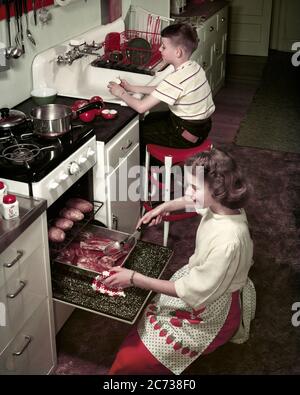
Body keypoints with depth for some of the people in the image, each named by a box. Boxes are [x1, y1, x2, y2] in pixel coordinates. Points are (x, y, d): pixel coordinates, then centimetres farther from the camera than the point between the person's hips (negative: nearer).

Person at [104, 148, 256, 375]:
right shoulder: (222, 203, -15)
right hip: (200, 279, 8)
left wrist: (134, 279, -25)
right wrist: (165, 207, 8)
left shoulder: (228, 241, -38)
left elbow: (193, 292, -28)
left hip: (213, 312, -8)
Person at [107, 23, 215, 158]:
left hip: (187, 135, -9)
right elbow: (161, 90, 10)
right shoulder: (194, 66, -1)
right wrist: (131, 88, 6)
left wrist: (121, 93, -9)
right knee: (150, 118, 25)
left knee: (138, 131, 8)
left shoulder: (176, 79, -29)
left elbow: (141, 107, -27)